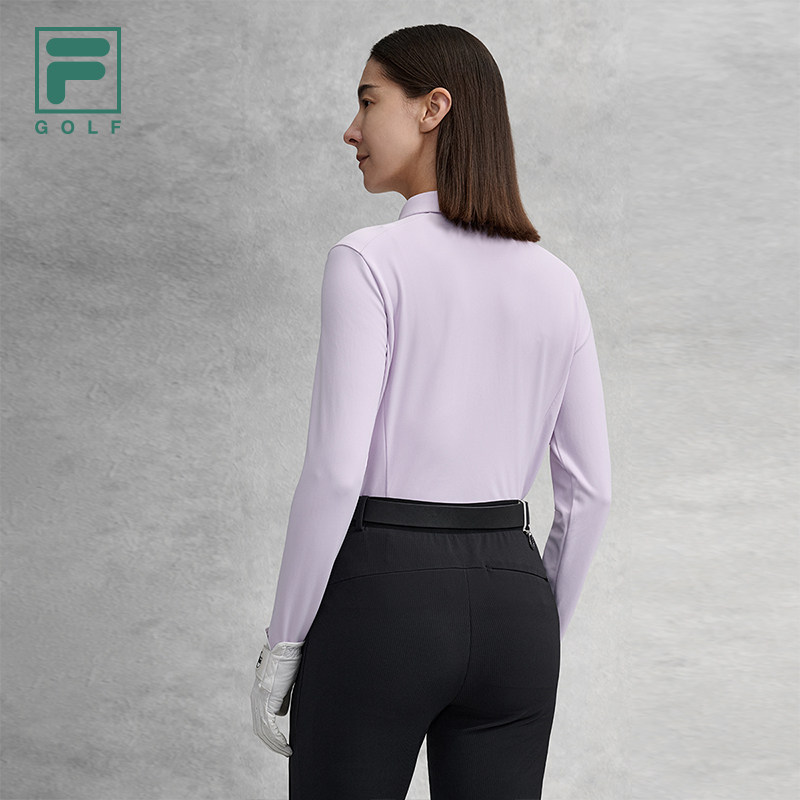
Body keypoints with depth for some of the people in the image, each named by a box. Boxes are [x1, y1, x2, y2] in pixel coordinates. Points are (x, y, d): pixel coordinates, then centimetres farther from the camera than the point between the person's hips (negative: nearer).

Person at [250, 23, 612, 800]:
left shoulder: (369, 260, -11)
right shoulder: (554, 282, 6)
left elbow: (335, 471, -16)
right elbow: (588, 489, 7)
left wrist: (281, 646, -6)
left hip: (380, 603, -5)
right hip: (507, 600, 5)